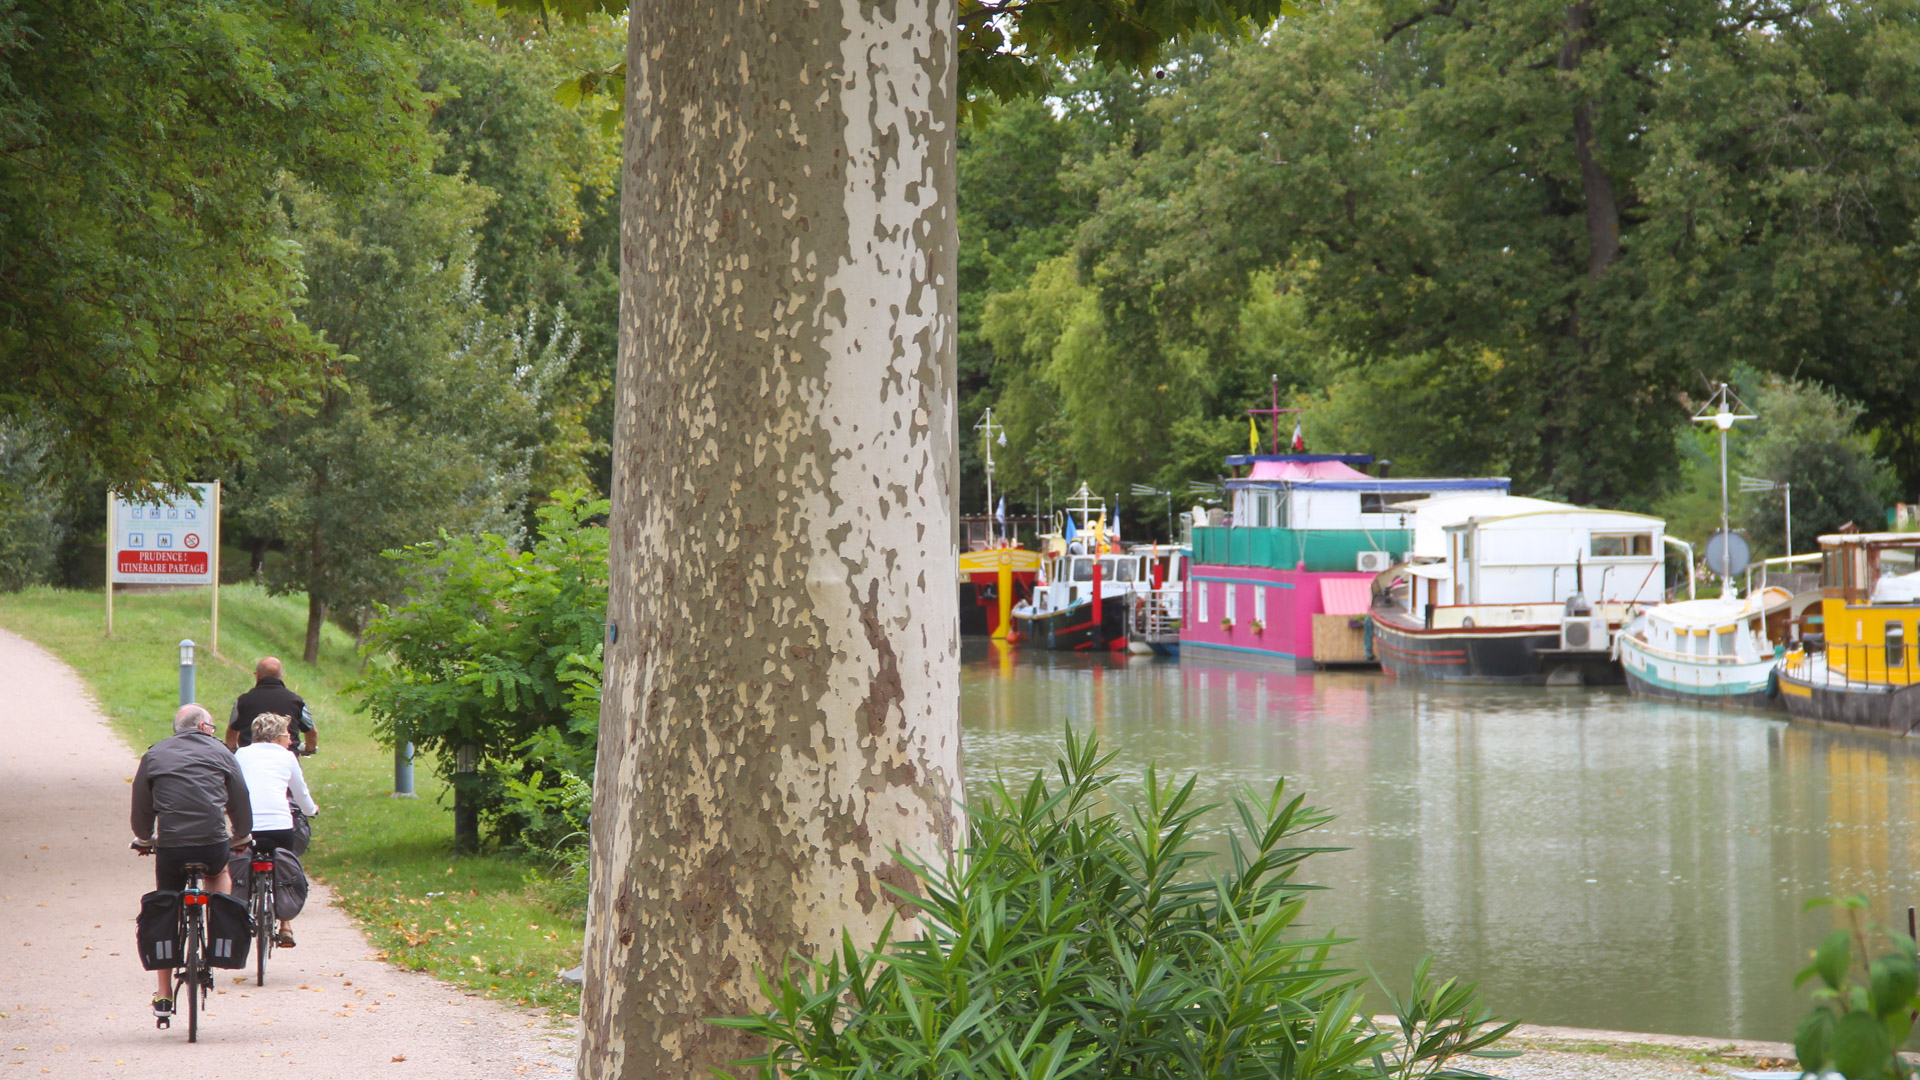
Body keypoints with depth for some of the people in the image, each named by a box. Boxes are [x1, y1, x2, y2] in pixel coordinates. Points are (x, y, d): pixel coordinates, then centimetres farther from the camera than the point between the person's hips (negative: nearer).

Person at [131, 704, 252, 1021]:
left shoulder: (154, 755, 14)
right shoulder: (220, 753, 12)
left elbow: (141, 807, 16)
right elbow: (241, 804, 16)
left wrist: (145, 838, 34)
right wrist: (240, 837, 33)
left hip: (170, 846, 0)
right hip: (214, 845, 0)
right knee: (219, 874, 35)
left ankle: (164, 996, 14)